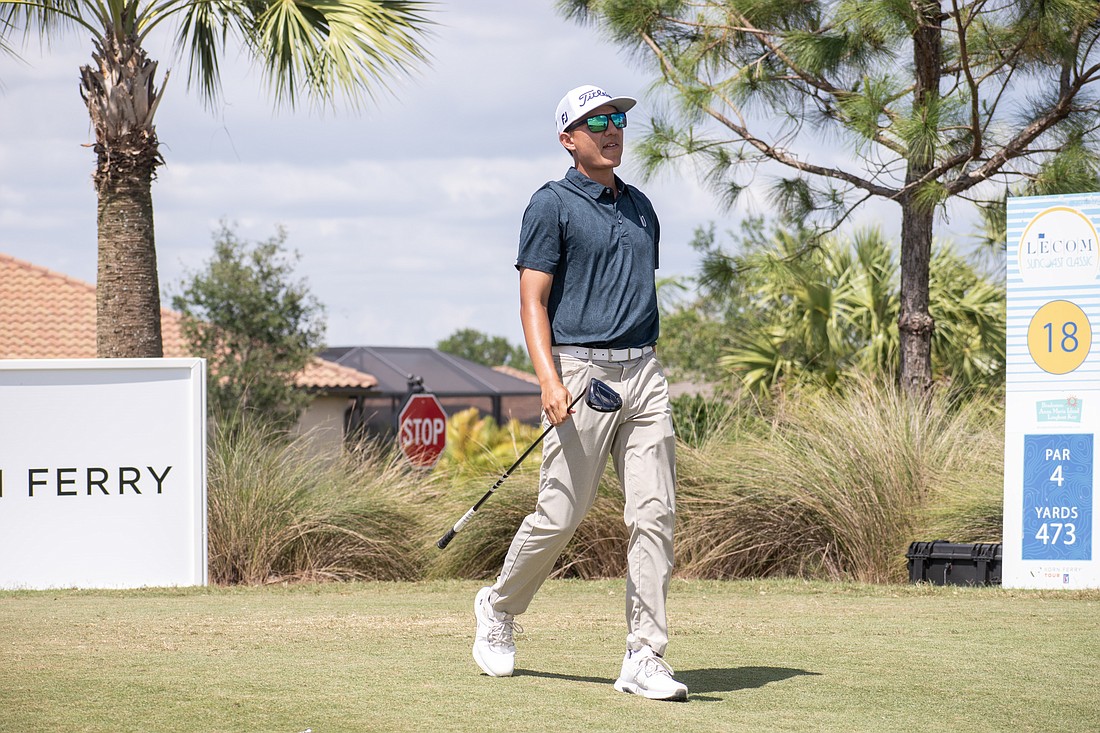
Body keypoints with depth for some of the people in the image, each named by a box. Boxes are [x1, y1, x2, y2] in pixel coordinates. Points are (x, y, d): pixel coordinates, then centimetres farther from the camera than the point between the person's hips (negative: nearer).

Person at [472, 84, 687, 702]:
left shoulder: (641, 207, 18)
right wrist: (550, 382, -20)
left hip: (644, 373, 5)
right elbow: (533, 302, -8)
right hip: (582, 373, -5)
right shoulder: (552, 205, -2)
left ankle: (645, 658, -6)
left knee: (655, 513, -6)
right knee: (561, 515, -2)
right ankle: (500, 607, 26)